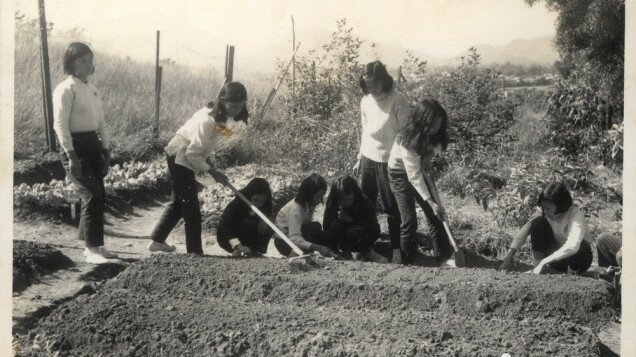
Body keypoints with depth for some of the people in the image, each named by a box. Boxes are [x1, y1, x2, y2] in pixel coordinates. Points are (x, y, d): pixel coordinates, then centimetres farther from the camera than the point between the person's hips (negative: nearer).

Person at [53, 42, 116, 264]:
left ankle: (93, 245, 20)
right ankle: (92, 249, -7)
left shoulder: (93, 90, 15)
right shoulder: (66, 89, -10)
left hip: (93, 146, 8)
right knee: (92, 196, -13)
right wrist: (72, 157, -20)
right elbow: (60, 125, -15)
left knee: (98, 196, 8)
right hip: (75, 146, -8)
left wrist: (106, 152, 16)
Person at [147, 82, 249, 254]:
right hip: (181, 160, -10)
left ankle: (157, 240, 32)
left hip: (179, 160, 10)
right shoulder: (208, 121, -29)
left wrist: (210, 164, 1)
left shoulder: (218, 116, -1)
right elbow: (193, 153, -26)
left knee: (178, 202, 22)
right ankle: (195, 252, 0)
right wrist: (213, 172, -19)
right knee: (191, 209, -6)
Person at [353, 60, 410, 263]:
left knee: (392, 208, 0)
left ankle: (397, 249, 10)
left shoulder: (398, 101, -12)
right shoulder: (365, 101, 7)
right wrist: (359, 158, 17)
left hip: (389, 161, -6)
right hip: (368, 158, 6)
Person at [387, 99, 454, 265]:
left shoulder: (433, 135, -16)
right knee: (409, 221, -9)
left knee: (436, 214, 2)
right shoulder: (408, 140, -34)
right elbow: (414, 176, -32)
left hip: (420, 170, 6)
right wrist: (431, 202, -34)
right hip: (401, 174, -6)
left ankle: (444, 255, 11)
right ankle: (404, 262, 6)